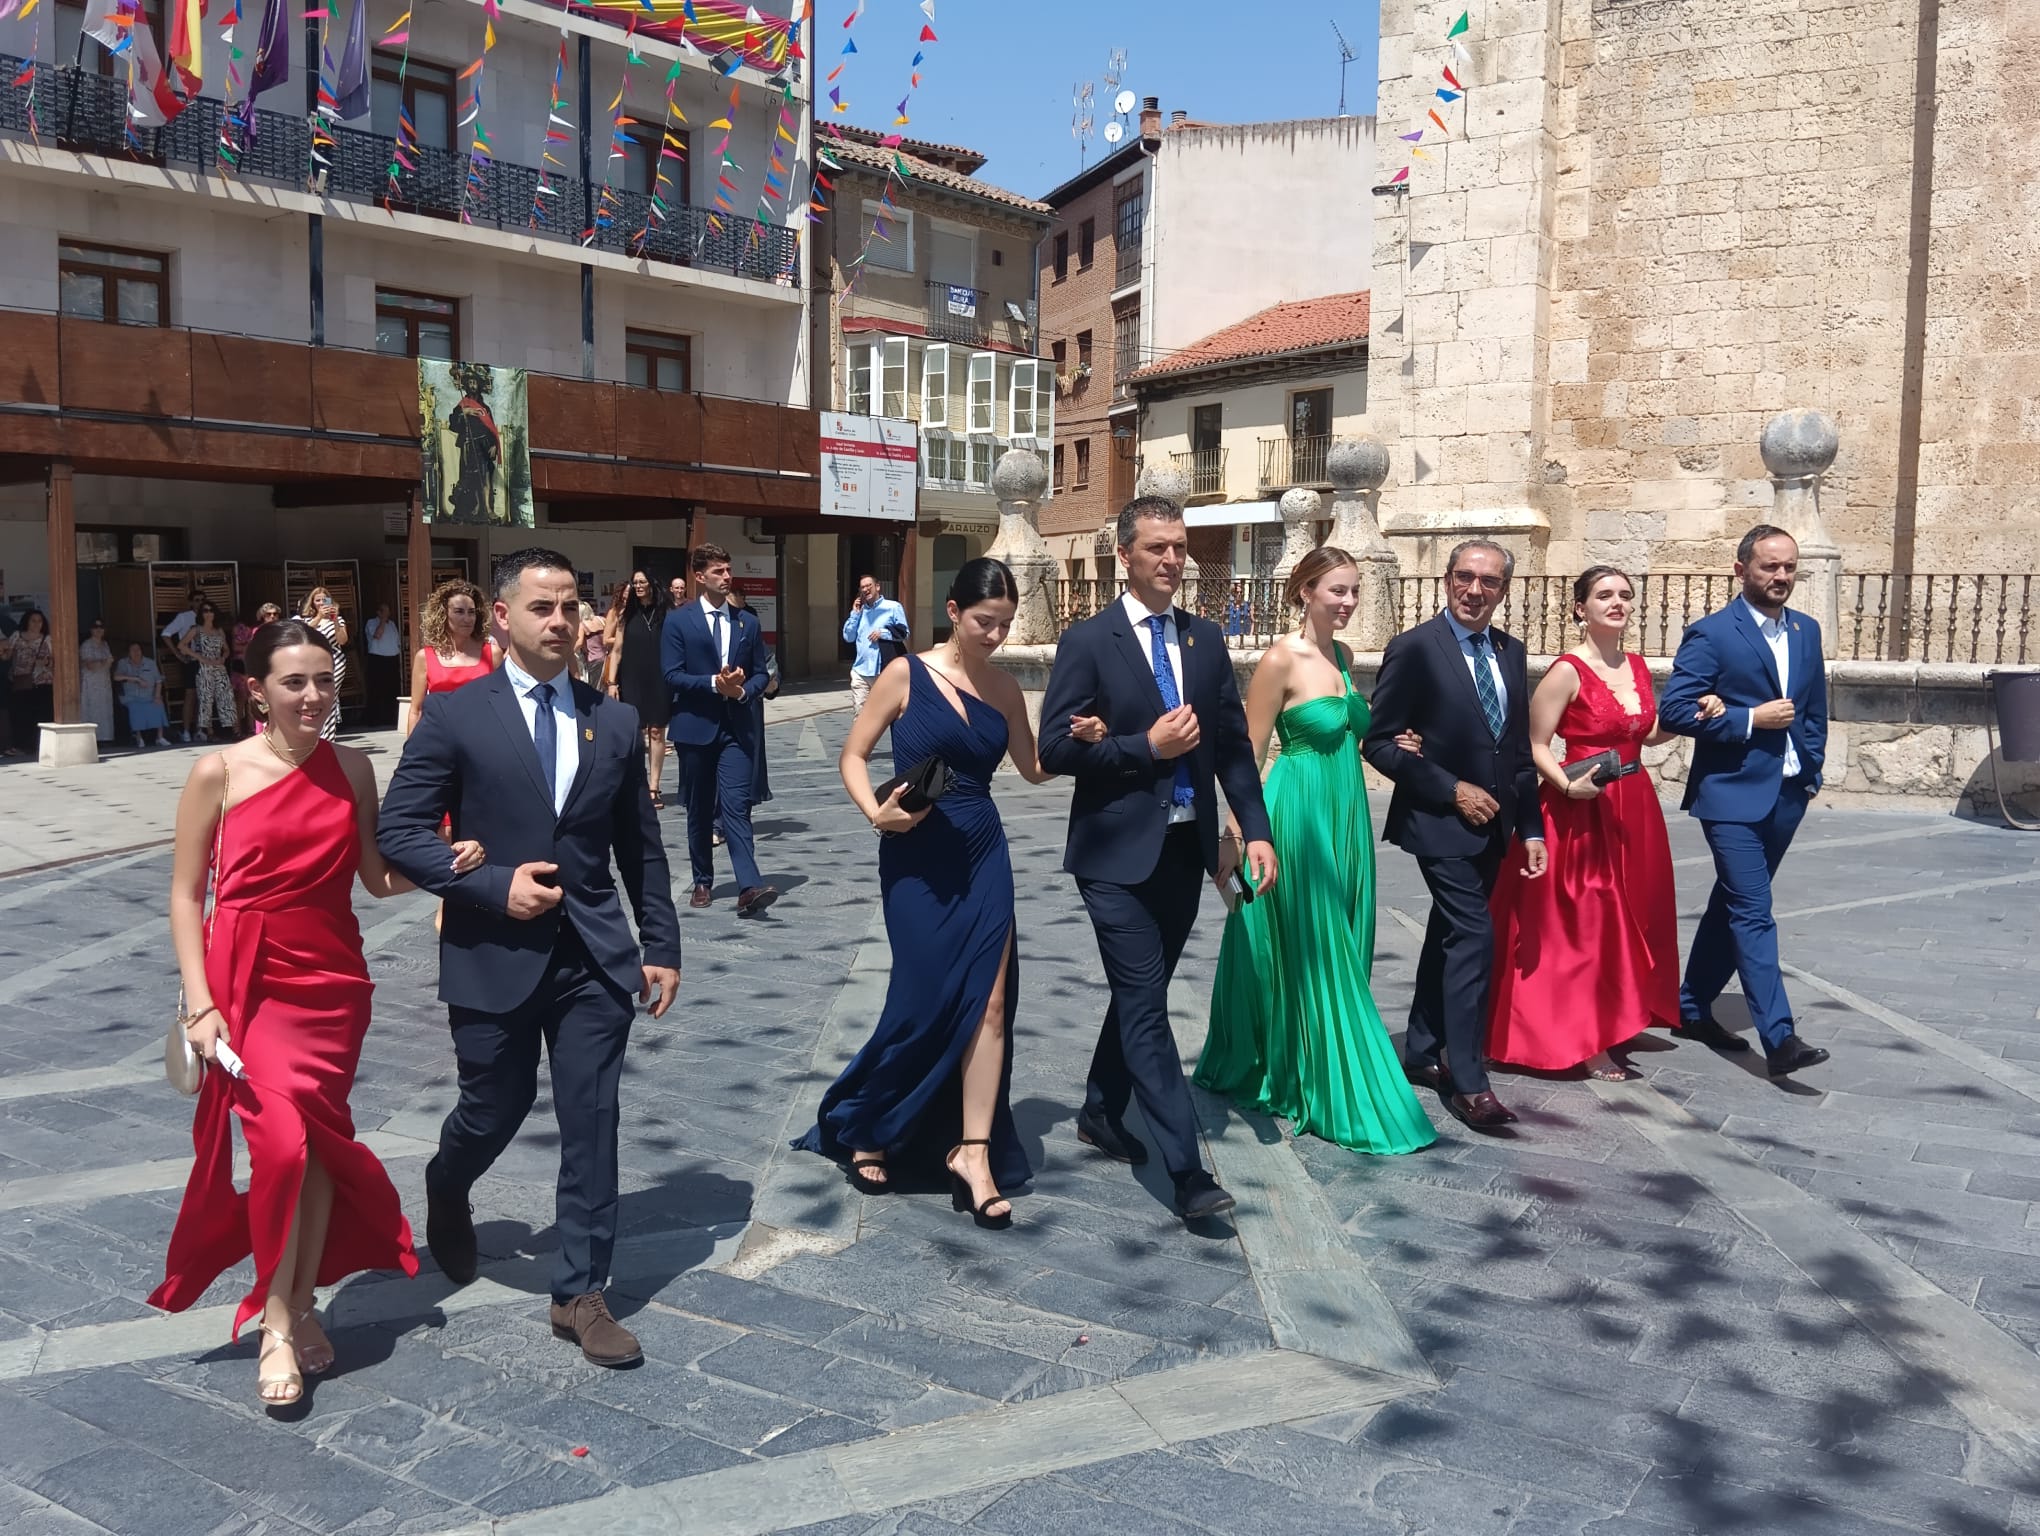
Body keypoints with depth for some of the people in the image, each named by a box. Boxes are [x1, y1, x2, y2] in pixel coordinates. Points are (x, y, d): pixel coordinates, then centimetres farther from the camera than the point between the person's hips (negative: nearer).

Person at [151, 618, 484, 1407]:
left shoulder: (352, 767, 3)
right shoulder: (219, 773, -6)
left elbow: (378, 877, 7)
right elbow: (185, 894, -3)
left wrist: (446, 864, -12)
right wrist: (200, 1001, -10)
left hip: (333, 982, 3)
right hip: (249, 982, -3)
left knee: (315, 1141, 9)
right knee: (282, 1139, -12)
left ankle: (301, 1305, 26)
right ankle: (277, 1325, 5)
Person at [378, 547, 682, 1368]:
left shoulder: (614, 720, 5)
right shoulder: (454, 716, -4)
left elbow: (641, 846, 9)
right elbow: (399, 831, -7)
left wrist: (662, 946, 7)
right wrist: (492, 885, -17)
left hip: (595, 956, 2)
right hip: (494, 955, -2)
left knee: (592, 1123, 2)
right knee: (495, 1111, 13)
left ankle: (580, 1292, 16)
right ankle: (446, 1189, 48)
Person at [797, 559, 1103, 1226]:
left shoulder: (1004, 689, 6)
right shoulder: (907, 674, -6)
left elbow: (1033, 768, 15)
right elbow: (853, 754, -3)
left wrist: (1080, 743, -4)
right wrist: (876, 812, -21)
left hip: (983, 855, 4)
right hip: (916, 859, -4)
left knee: (989, 1002, -3)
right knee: (926, 1002, 0)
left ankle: (973, 1153, 6)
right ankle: (862, 1126, 25)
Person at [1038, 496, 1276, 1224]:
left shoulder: (1207, 639, 8)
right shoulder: (1088, 641, -7)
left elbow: (1234, 744, 9)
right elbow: (1056, 748, -11)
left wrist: (1257, 830, 0)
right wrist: (1147, 747, -18)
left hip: (1185, 849, 6)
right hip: (1118, 854, -5)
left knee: (1141, 993, 18)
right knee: (1147, 1006, -6)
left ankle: (1101, 1111, 38)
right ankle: (1187, 1170, -4)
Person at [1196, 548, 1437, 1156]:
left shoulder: (1343, 656, 10)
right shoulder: (1281, 659, -12)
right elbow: (1247, 754, -11)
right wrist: (1241, 834, -15)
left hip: (1347, 816, 8)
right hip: (1300, 814, -8)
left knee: (1340, 953, 13)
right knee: (1308, 957, 0)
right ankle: (1329, 1094, 10)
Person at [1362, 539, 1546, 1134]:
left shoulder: (1510, 651, 8)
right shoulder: (1414, 649, -12)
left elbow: (1519, 749, 13)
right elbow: (1379, 742, -13)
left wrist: (1531, 828, 9)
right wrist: (1452, 789, -17)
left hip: (1492, 824, 7)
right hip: (1440, 822, -7)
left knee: (1449, 937, 16)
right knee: (1474, 937, -12)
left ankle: (1422, 1053, 29)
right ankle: (1467, 1081, -4)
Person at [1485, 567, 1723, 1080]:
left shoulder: (1636, 666, 8)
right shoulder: (1567, 671, -13)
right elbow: (1533, 746, -13)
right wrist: (1568, 786, -26)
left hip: (1634, 809, 7)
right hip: (1582, 811, -7)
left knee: (1628, 920, 14)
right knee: (1581, 924, -1)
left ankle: (1612, 1026, 28)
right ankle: (1582, 1043, 9)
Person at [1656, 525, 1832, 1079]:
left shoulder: (1807, 631, 11)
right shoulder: (1710, 634, -10)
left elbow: (1815, 708, 20)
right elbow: (1675, 709, -15)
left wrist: (1812, 770, 12)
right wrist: (1750, 719, -18)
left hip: (1787, 797, 7)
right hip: (1733, 794, -7)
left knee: (1733, 905, 15)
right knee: (1753, 914, -10)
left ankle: (1692, 1008, 28)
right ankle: (1778, 1037, -11)